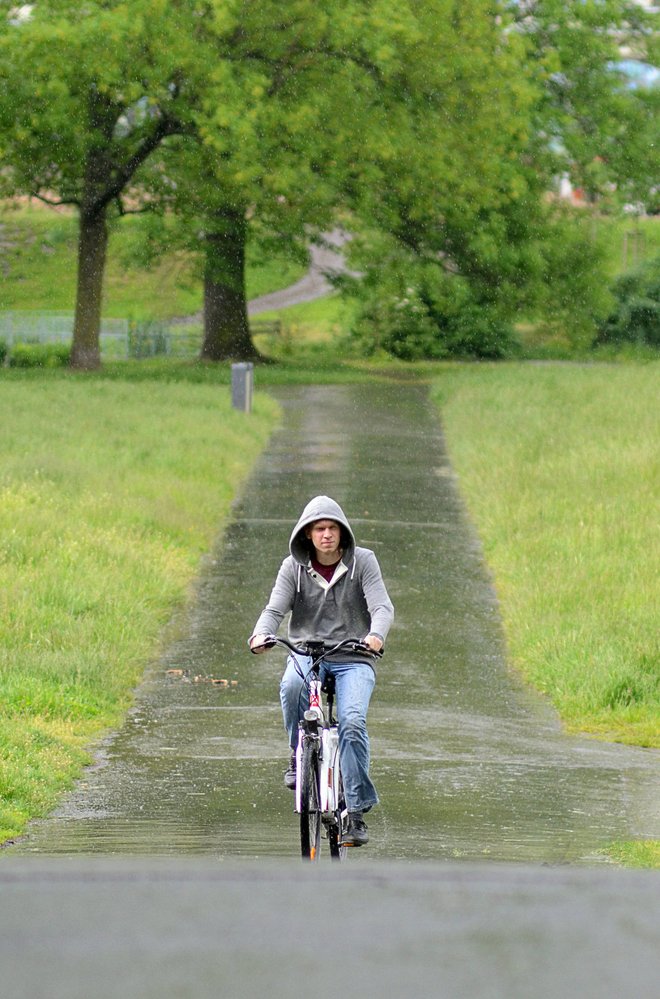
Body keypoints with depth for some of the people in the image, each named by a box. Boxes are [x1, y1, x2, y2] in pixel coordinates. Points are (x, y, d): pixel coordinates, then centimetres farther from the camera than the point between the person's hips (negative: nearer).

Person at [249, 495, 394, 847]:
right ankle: (300, 754, -11)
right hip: (306, 653, 1)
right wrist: (260, 634, -29)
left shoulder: (363, 561, -2)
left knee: (353, 722, -24)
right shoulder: (294, 566, 2)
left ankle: (356, 811, -18)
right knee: (292, 686, -36)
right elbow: (275, 608, -6)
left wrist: (376, 635, -35)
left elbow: (382, 606, -12)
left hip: (352, 659, -1)